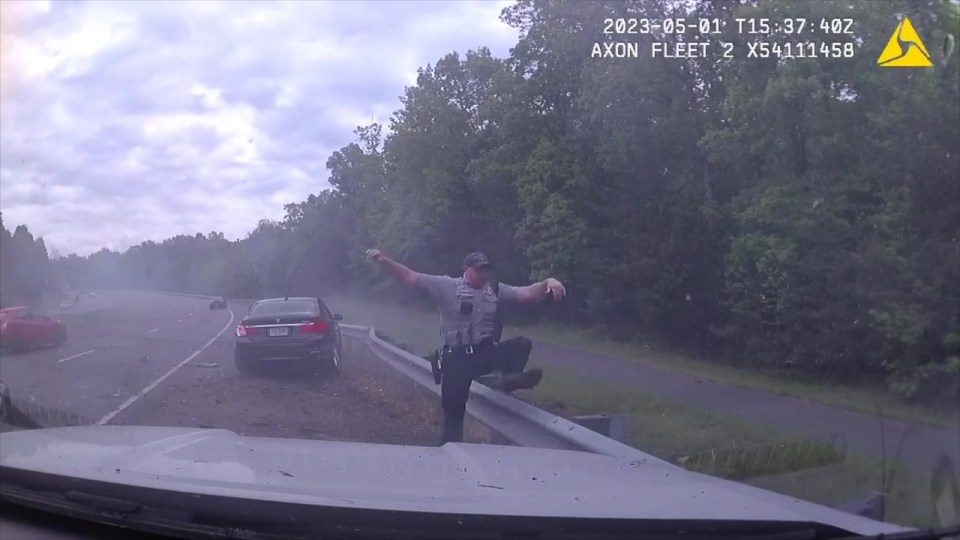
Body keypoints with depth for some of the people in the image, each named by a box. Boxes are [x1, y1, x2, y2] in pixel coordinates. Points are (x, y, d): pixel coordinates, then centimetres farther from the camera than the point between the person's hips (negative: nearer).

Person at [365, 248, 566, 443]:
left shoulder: (496, 290, 10)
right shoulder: (447, 286, -1)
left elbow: (528, 293, 2)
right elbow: (410, 277, -5)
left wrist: (548, 282, -18)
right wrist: (383, 260, -18)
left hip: (485, 352, 3)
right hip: (456, 357, -3)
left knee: (522, 344, -20)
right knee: (453, 408, -7)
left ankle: (510, 378, -39)